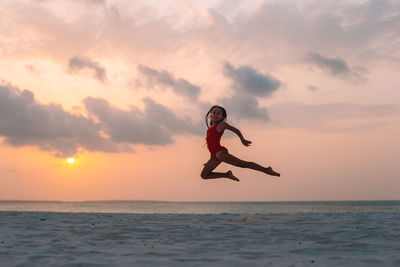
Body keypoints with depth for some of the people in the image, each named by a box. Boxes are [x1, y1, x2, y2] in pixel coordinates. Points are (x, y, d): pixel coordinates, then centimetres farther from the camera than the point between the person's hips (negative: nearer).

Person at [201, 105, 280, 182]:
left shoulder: (221, 124, 2)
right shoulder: (211, 128, 22)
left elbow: (236, 130, -5)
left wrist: (242, 140, -20)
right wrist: (211, 159, 29)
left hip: (220, 152, -8)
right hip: (215, 156, 9)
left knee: (242, 164, -16)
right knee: (204, 175, 8)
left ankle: (266, 170, -12)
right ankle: (227, 175, 13)